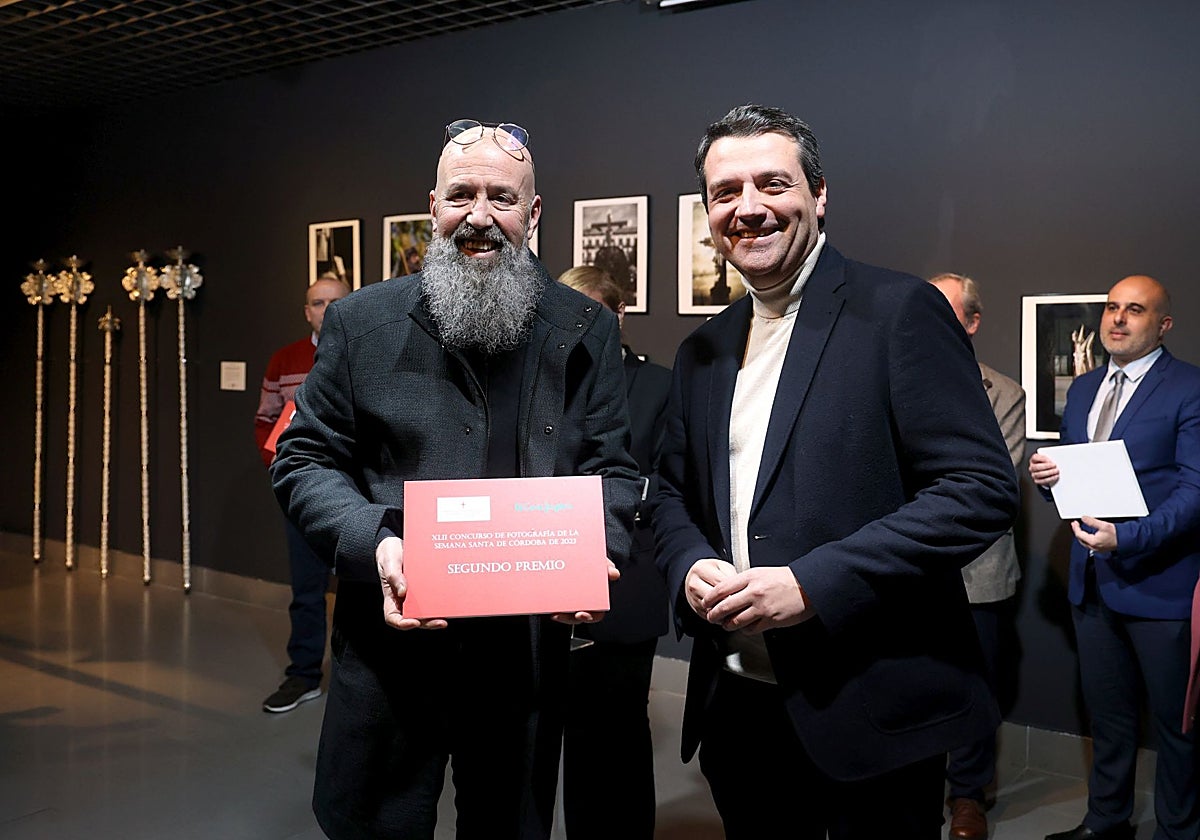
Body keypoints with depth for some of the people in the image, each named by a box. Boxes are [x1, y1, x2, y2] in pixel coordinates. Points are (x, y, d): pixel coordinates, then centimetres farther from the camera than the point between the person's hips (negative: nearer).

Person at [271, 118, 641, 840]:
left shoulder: (587, 332, 3)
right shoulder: (363, 322, 1)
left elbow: (614, 470, 4)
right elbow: (304, 461, 2)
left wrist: (595, 558, -16)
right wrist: (374, 545, -16)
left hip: (531, 648, 1)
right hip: (395, 641, 0)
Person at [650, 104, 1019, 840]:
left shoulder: (901, 310, -9)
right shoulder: (703, 350, 11)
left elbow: (982, 489, -15)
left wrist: (812, 583, -21)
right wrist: (691, 568, -5)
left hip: (871, 710, -5)